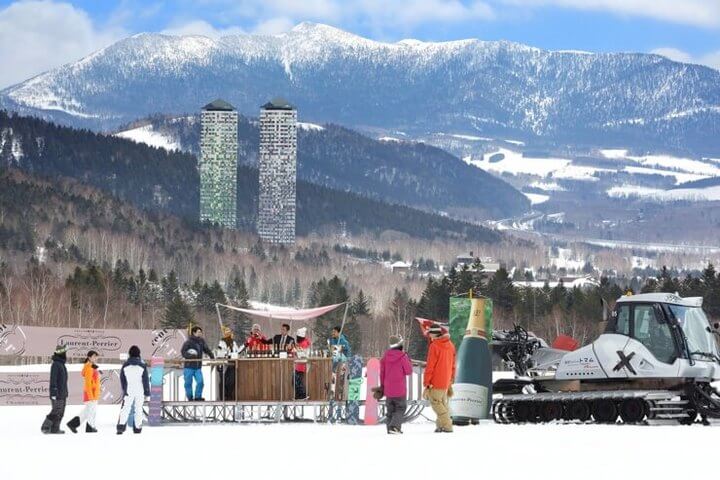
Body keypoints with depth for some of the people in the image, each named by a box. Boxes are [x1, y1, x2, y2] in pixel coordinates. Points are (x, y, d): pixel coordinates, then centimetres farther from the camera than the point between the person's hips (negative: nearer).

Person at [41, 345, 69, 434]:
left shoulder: (62, 364, 16)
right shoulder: (55, 364, -14)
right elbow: (53, 379, -18)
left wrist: (65, 392, 22)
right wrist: (53, 393, -22)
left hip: (63, 394, 9)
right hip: (57, 393, -9)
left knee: (61, 412, 6)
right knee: (56, 411, -10)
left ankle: (55, 429, 6)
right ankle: (45, 427, -3)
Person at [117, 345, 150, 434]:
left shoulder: (125, 365, -1)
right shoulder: (142, 365, -6)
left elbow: (122, 379, 7)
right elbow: (146, 380, -4)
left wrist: (124, 390, 19)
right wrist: (147, 393, 4)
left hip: (129, 391, 1)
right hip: (140, 392, -1)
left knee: (125, 409, 0)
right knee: (138, 409, 8)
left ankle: (121, 426, -15)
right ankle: (137, 428, 9)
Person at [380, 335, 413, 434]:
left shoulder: (385, 357, 2)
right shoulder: (402, 356, -13)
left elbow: (382, 373, 9)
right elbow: (408, 371, -6)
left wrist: (382, 386, 19)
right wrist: (408, 361, 9)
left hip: (388, 388, 4)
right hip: (400, 389, -4)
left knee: (390, 409, 15)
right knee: (401, 408, 4)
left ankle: (390, 428, 12)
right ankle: (395, 426, -14)